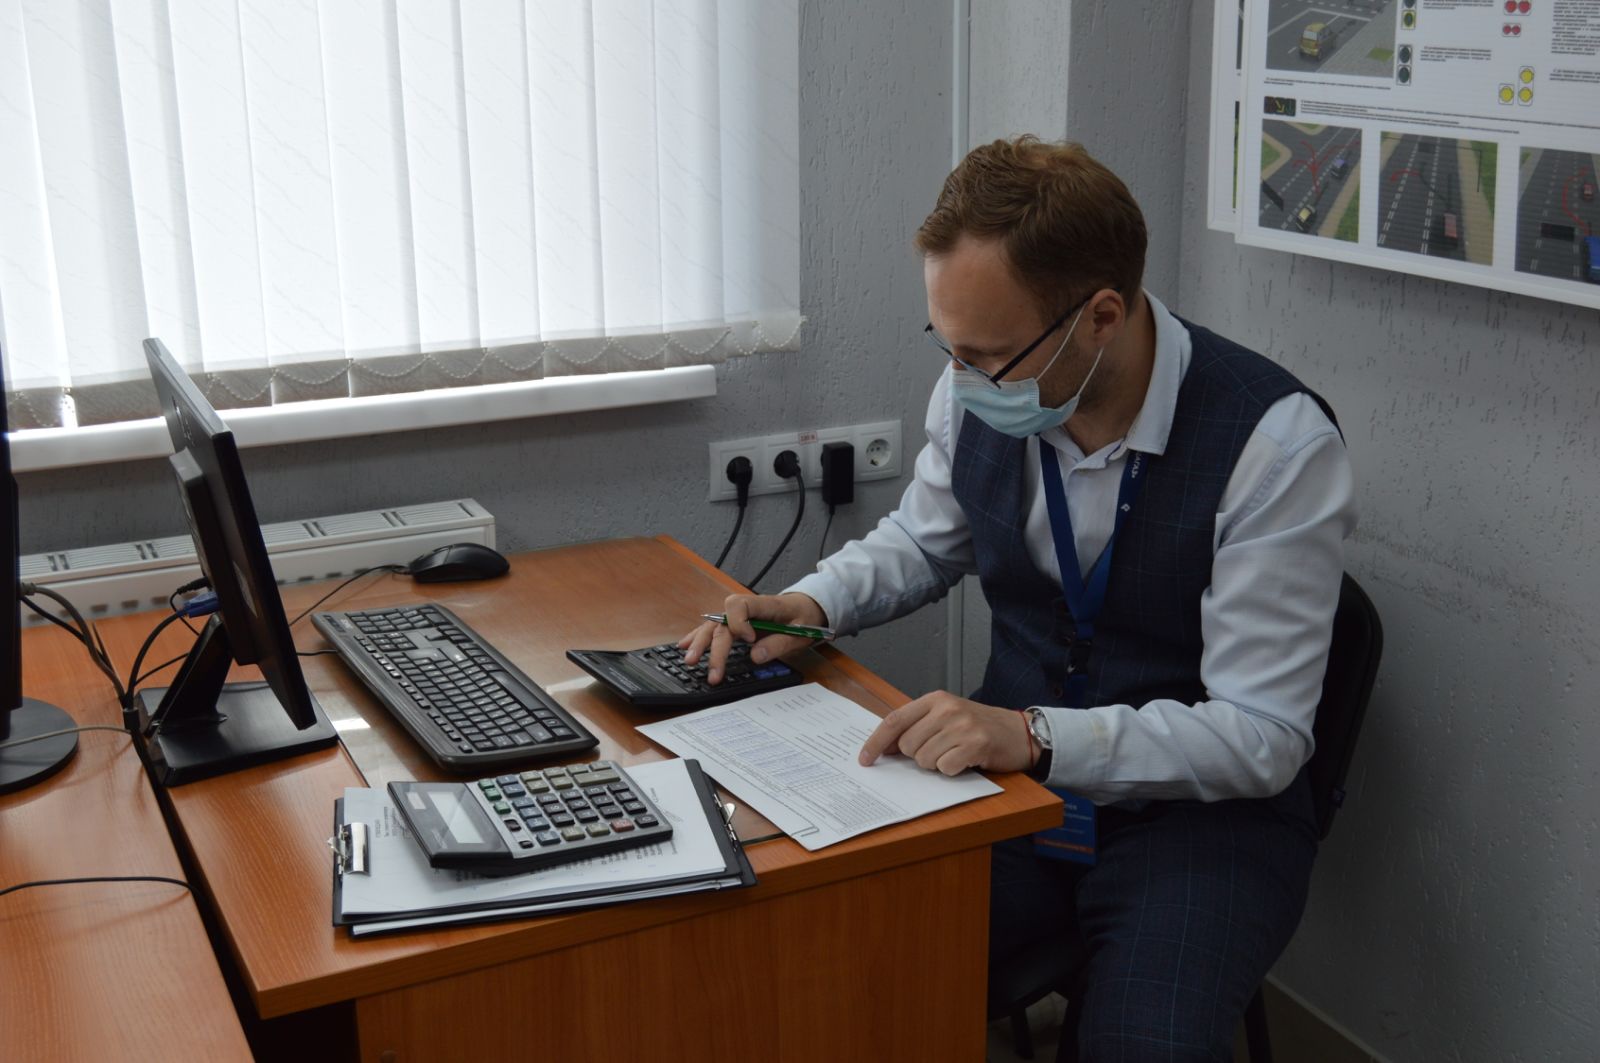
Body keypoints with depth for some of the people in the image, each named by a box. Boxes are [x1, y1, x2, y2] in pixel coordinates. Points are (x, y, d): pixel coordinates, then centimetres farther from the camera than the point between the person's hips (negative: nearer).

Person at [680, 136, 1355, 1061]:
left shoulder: (1276, 442, -20)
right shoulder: (979, 393, -4)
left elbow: (1262, 736, -20)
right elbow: (924, 541, 18)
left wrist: (1036, 736, -31)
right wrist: (813, 603, -2)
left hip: (1197, 813, -3)